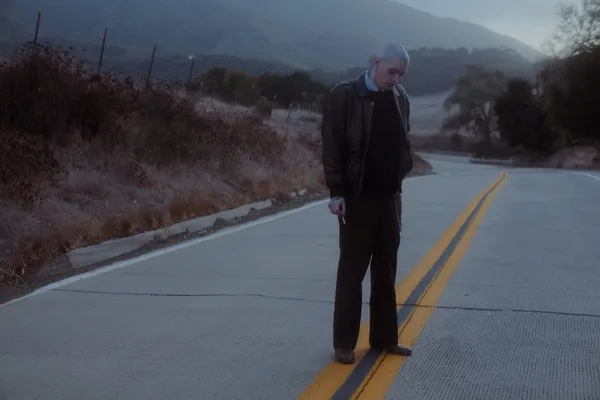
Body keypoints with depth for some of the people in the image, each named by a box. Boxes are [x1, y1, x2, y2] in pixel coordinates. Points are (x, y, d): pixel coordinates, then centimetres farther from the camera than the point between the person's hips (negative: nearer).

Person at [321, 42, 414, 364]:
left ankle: (384, 338, 21)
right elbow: (331, 144, -11)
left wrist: (399, 179, 6)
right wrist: (336, 192, -15)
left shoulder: (400, 98, 7)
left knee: (386, 271, 11)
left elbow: (402, 141, 13)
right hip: (357, 197, -5)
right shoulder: (345, 94, -9)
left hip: (390, 196, 5)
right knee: (352, 271, 3)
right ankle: (344, 343, 11)